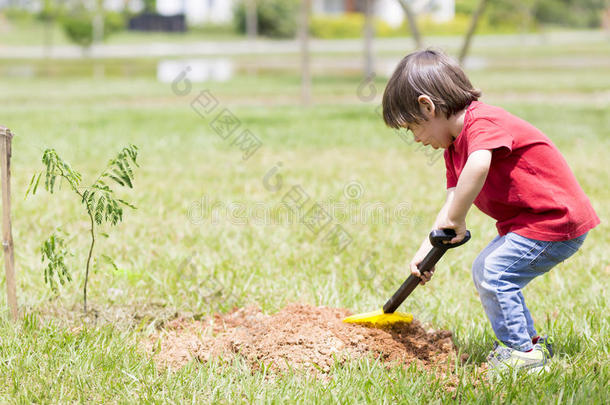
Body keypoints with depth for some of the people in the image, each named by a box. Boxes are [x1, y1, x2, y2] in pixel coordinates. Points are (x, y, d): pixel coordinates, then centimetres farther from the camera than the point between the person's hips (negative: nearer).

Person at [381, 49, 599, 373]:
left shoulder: (484, 122, -23)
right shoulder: (454, 146, 10)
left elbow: (478, 165, -45)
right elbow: (452, 203, 5)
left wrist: (456, 220, -36)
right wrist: (427, 251, -6)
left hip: (554, 219, -11)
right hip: (524, 223, 11)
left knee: (496, 275, -14)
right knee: (483, 271, 17)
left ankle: (522, 350, -2)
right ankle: (529, 341, 26)